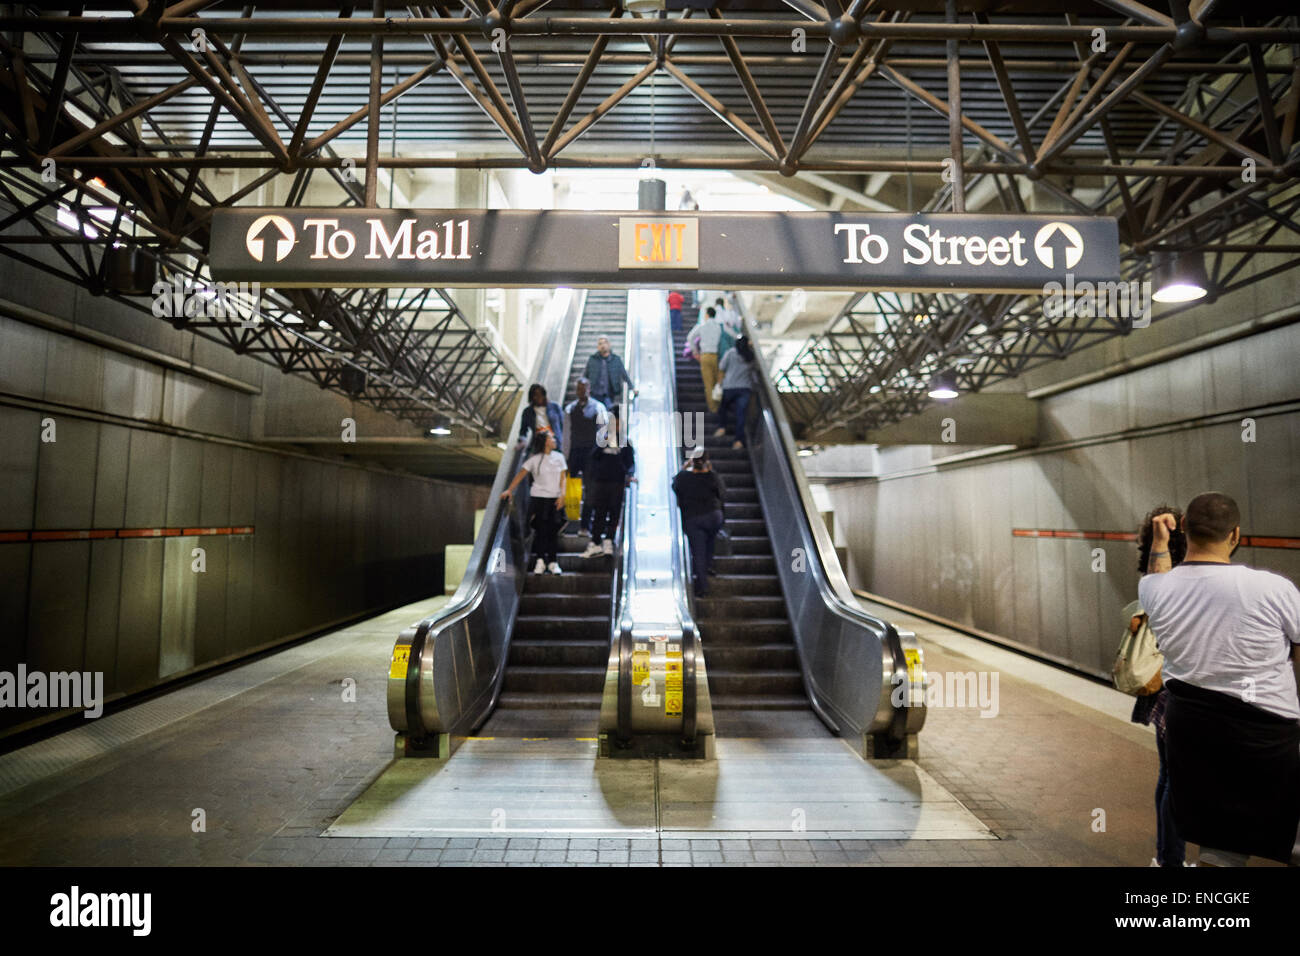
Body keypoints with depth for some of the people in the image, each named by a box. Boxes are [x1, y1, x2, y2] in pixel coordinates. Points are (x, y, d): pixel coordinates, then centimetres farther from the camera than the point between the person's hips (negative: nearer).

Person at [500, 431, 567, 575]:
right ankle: (540, 560, 9)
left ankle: (553, 562, 10)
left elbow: (563, 478, 5)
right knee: (540, 530, -1)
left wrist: (562, 495, -6)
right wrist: (510, 490, -9)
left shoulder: (559, 457, 6)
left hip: (555, 499, 2)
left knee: (553, 531, 3)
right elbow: (521, 474, -2)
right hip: (538, 498, -2)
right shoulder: (534, 459, -1)